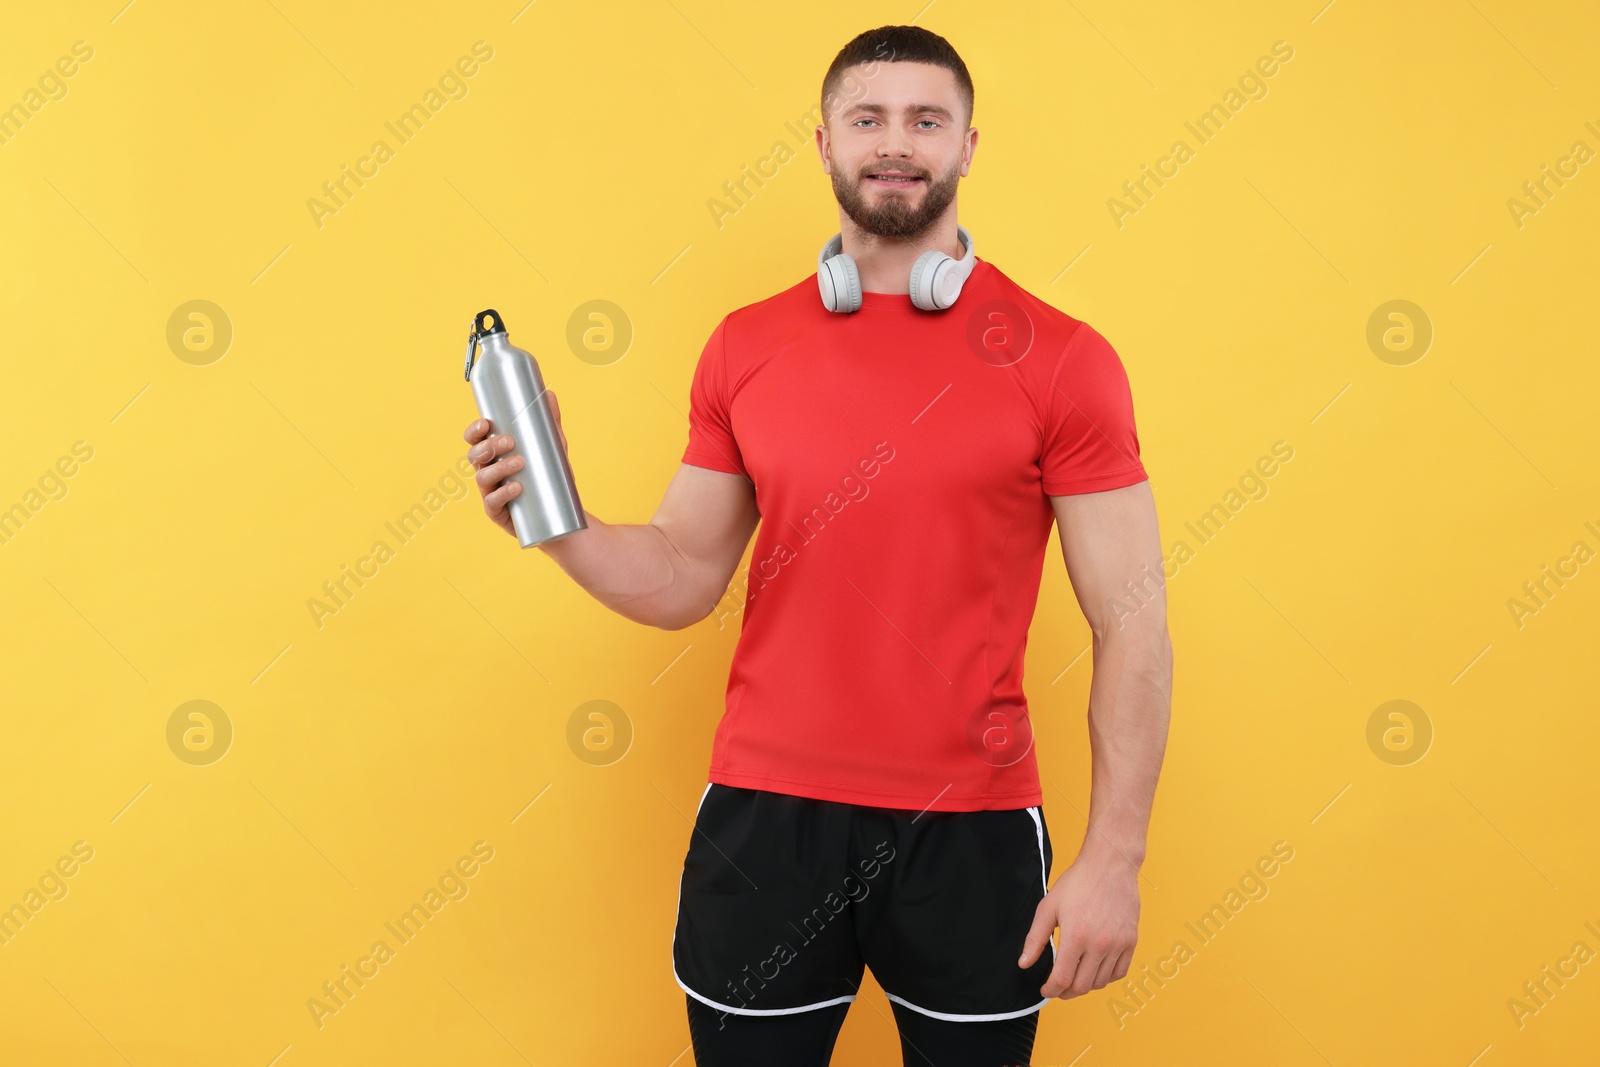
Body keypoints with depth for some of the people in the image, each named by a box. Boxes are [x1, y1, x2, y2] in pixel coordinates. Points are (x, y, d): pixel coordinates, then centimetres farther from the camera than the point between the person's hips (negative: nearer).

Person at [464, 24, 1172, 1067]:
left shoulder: (1061, 358, -5)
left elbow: (1133, 623, -5)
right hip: (763, 819, 2)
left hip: (971, 828, -2)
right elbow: (682, 579, 8)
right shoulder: (746, 347, 4)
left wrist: (1115, 860, -10)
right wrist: (557, 521, -11)